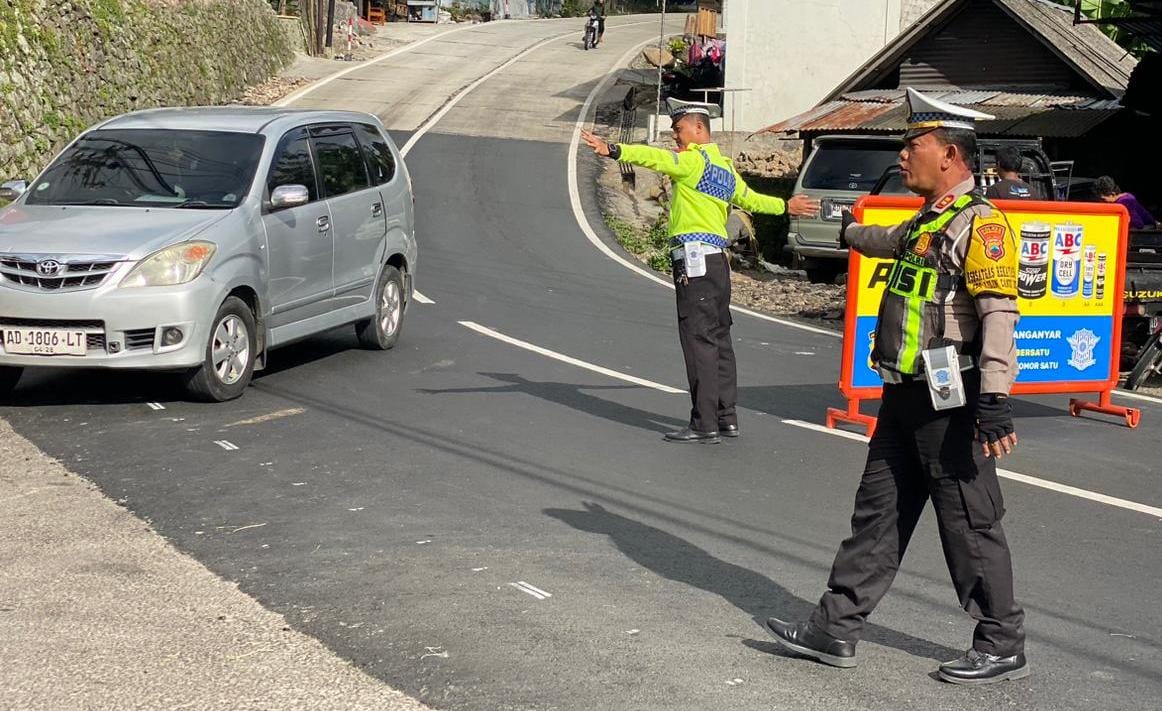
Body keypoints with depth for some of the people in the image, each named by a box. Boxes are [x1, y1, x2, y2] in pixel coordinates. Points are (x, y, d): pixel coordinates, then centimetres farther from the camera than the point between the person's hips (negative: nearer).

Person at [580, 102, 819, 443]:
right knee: (719, 338, 13)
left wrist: (614, 150, -38)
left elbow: (656, 158, -26)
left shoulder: (694, 160, -8)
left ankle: (704, 424, -10)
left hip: (695, 260, -10)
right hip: (717, 259, 10)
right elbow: (750, 199, 33)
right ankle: (726, 417, 18)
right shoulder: (725, 165, 19)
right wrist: (786, 206, 51)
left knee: (699, 339, -9)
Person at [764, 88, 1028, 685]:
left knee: (970, 525, -1)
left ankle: (1003, 646, 10)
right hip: (905, 397, 9)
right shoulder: (924, 222, 15)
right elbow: (893, 243, 41)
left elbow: (1000, 312, -24)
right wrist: (852, 233, 61)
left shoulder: (980, 223, -15)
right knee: (877, 513, 11)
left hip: (952, 404, -9)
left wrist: (995, 400, -32)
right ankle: (836, 629, 16)